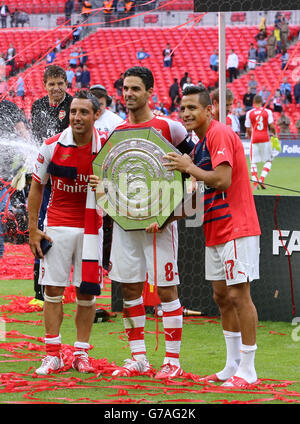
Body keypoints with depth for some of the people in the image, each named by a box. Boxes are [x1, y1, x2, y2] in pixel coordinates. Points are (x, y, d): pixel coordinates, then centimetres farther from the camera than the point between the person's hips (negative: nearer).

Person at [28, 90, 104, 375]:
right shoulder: (52, 146, -5)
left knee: (86, 292, 3)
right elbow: (37, 187, 4)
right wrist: (33, 229, 0)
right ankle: (53, 355, 2)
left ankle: (81, 353, 13)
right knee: (53, 289, -3)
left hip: (91, 228, 0)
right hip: (57, 226, 0)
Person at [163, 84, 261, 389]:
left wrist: (189, 168, -14)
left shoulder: (220, 134, -13)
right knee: (222, 297, 12)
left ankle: (247, 372, -5)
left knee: (238, 295, -8)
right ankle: (232, 366, 20)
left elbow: (222, 180, -24)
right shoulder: (200, 144, 17)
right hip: (215, 232, 10)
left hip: (236, 229, -10)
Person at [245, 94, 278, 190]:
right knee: (268, 161, 11)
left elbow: (248, 129, 2)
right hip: (265, 139, 0)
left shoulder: (249, 113, 0)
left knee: (254, 162, 6)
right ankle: (261, 179, -7)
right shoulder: (267, 112, -1)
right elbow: (272, 126, -5)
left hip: (254, 139, 0)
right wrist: (274, 134, 14)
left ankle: (255, 182, -5)